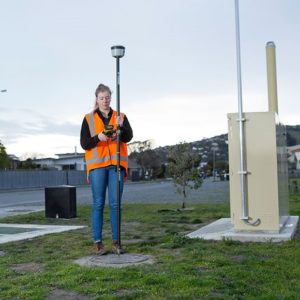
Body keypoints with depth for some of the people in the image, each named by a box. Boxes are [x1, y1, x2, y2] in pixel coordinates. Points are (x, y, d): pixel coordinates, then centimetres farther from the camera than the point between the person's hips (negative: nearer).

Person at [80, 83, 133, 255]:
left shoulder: (121, 117, 11)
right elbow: (84, 144, 2)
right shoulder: (88, 119, 9)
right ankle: (98, 242, 4)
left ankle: (116, 242, 7)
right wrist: (98, 137, -16)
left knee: (115, 204, 1)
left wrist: (121, 126, -23)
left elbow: (128, 138, -4)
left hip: (117, 164, 1)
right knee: (98, 204, -1)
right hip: (97, 164, -1)